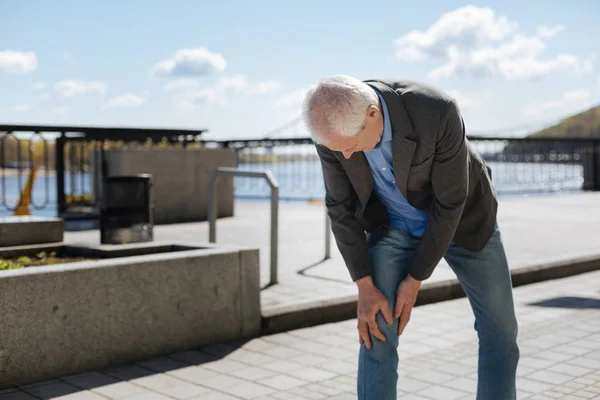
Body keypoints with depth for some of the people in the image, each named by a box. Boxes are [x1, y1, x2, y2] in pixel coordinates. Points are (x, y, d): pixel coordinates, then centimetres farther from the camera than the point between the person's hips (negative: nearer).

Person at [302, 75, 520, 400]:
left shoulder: (438, 113, -38)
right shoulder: (333, 124, -26)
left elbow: (449, 202, -26)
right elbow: (341, 206, -14)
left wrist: (415, 280, -20)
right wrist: (365, 288, -18)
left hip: (459, 216, -1)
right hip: (393, 221, 2)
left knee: (499, 328, 2)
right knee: (377, 333, -10)